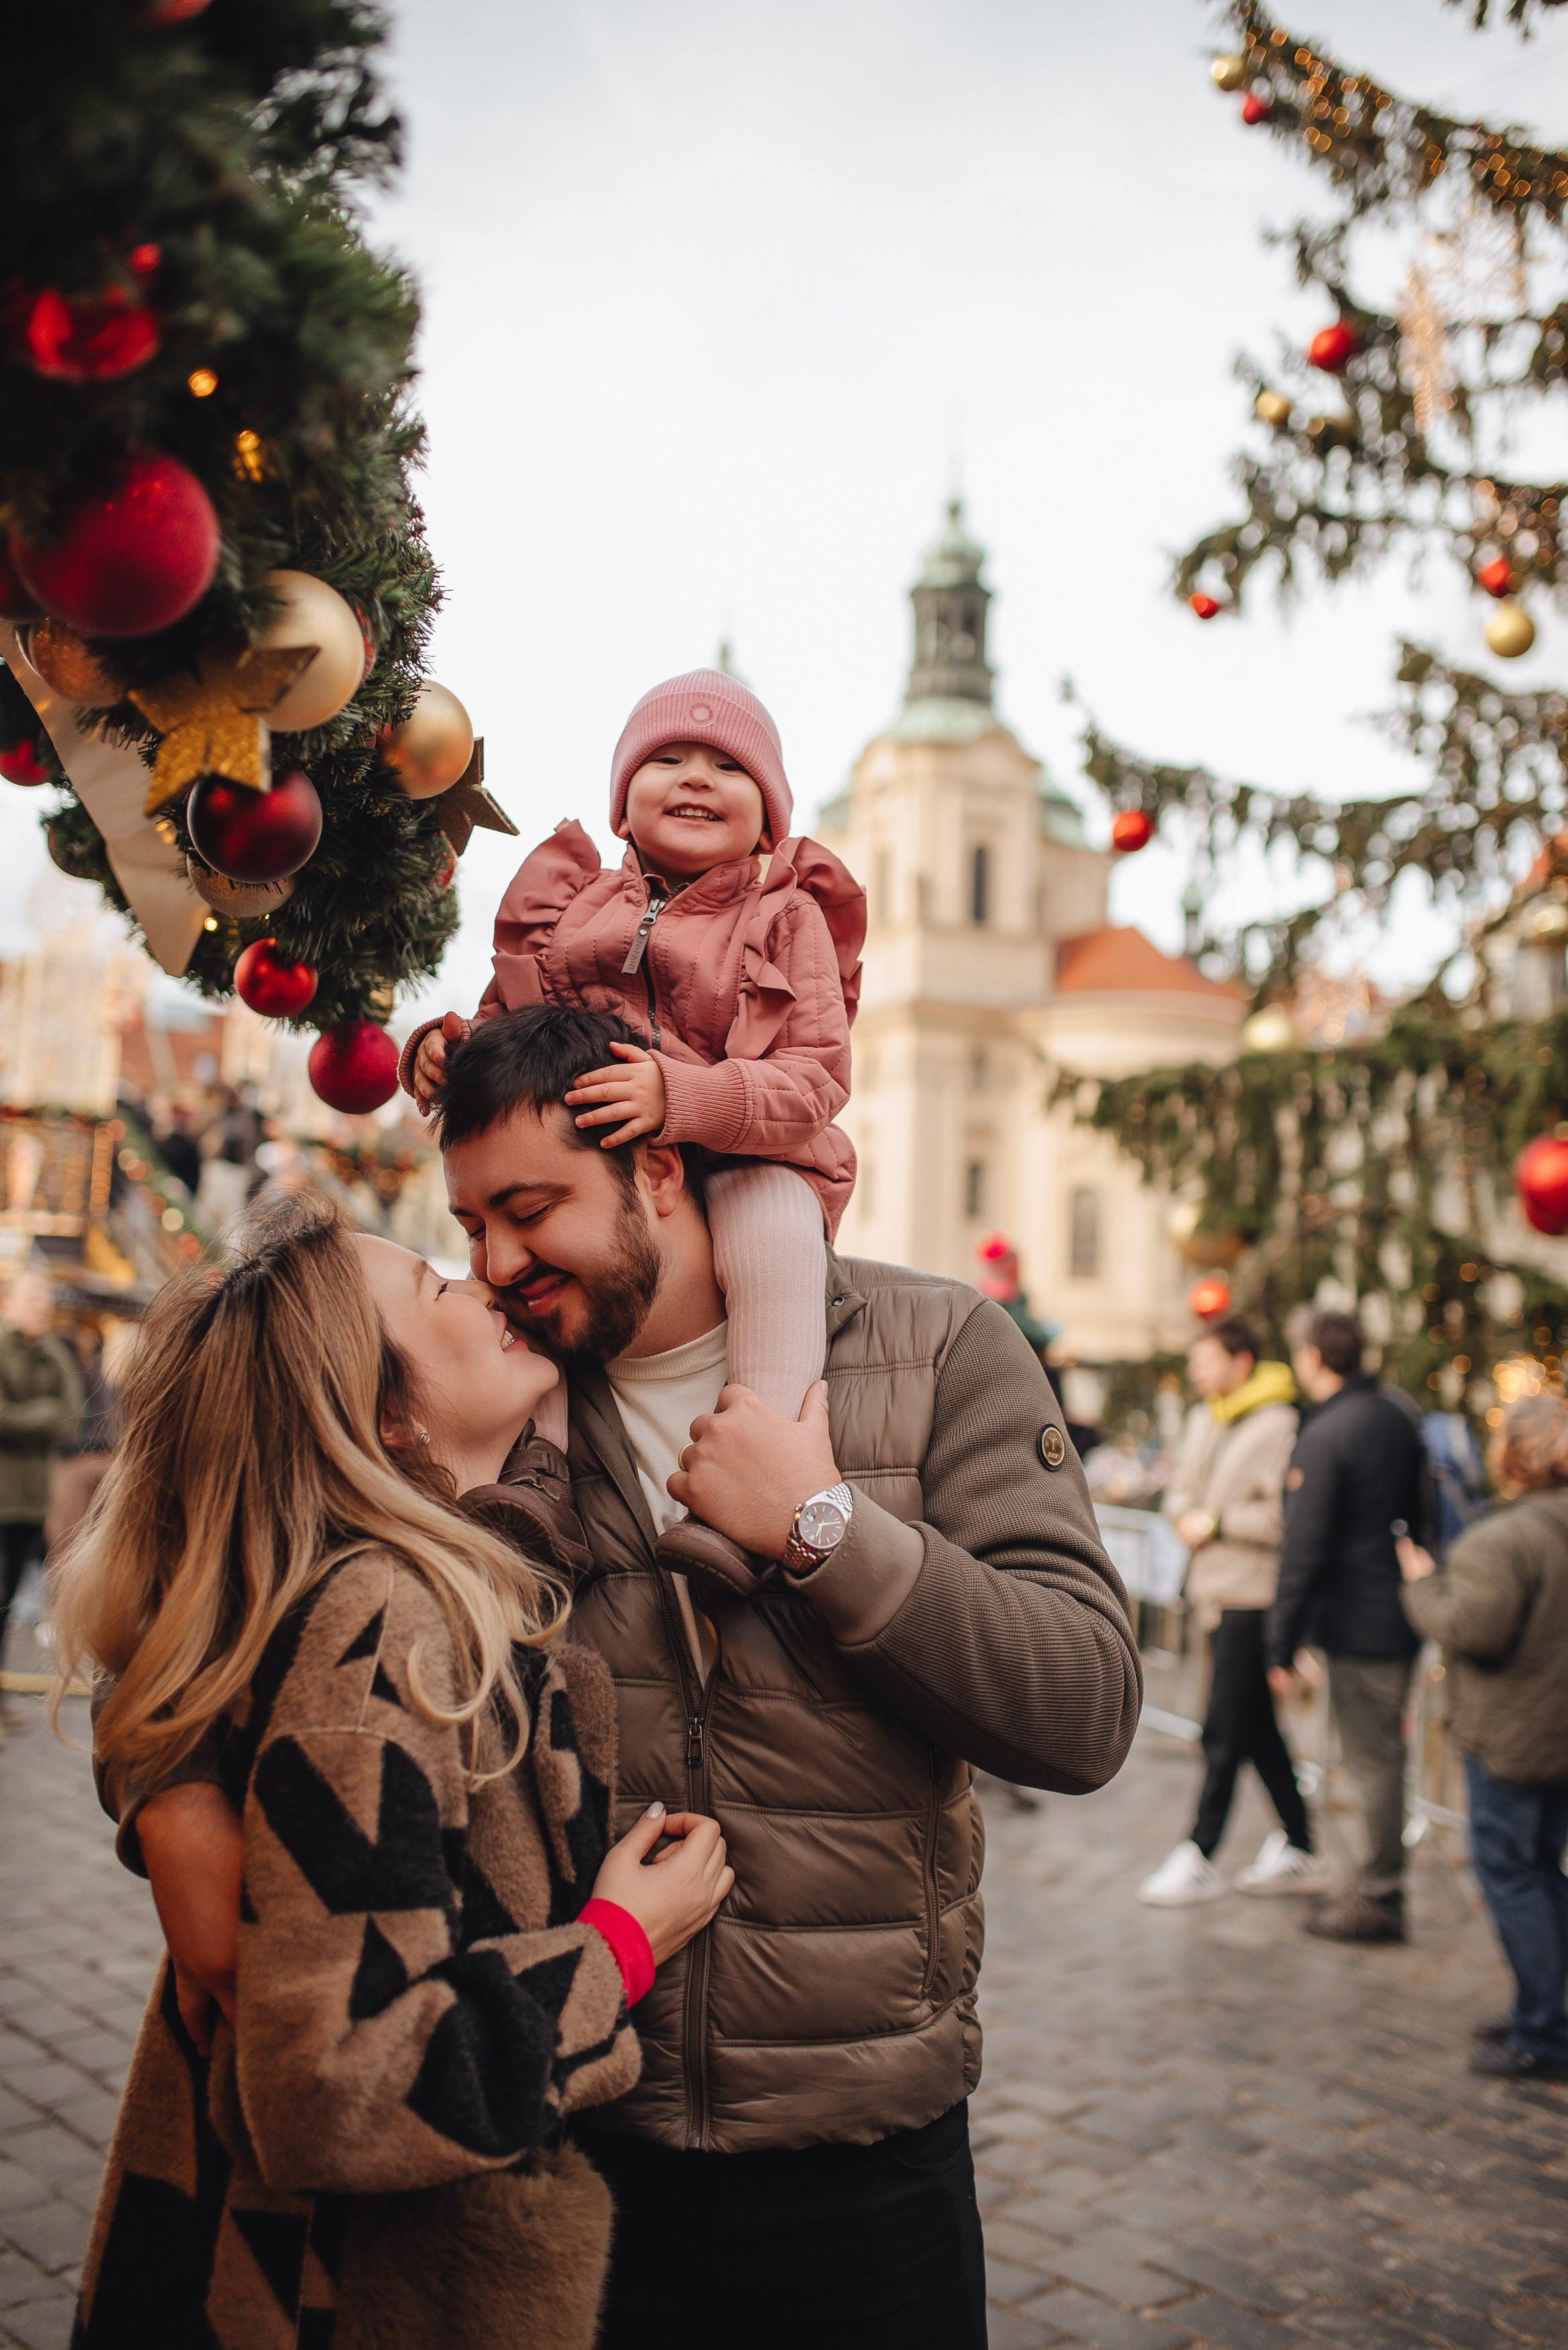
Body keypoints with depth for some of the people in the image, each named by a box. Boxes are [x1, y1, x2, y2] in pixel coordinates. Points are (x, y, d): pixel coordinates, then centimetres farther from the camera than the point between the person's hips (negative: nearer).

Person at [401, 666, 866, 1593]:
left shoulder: (787, 922, 5)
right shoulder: (569, 907, 15)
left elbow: (818, 1075, -9)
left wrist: (679, 1097, -26)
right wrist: (444, 1050, -7)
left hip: (744, 1163, -3)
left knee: (773, 1225, -34)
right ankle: (537, 1447, -16)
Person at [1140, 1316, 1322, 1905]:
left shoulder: (1277, 1425, -16)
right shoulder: (1203, 1417, 12)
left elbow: (1285, 1518, -21)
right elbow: (1181, 1485, 20)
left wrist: (1218, 1524, -15)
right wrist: (1184, 1513, -1)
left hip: (1252, 1597, -9)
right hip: (1216, 1591, 9)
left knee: (1224, 1732, -2)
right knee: (1256, 1727, 16)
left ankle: (1199, 1856, 6)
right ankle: (1298, 1847, 27)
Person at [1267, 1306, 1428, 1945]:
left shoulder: (1323, 1438, -19)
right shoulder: (1403, 1414, 6)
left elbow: (1304, 1551, -18)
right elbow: (1424, 1514, 16)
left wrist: (1283, 1646, -13)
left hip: (1357, 1624, -8)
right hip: (1406, 1612, 8)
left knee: (1373, 1762, 1)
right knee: (1384, 1753, 17)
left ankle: (1380, 1899, 11)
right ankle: (1381, 1886, 27)